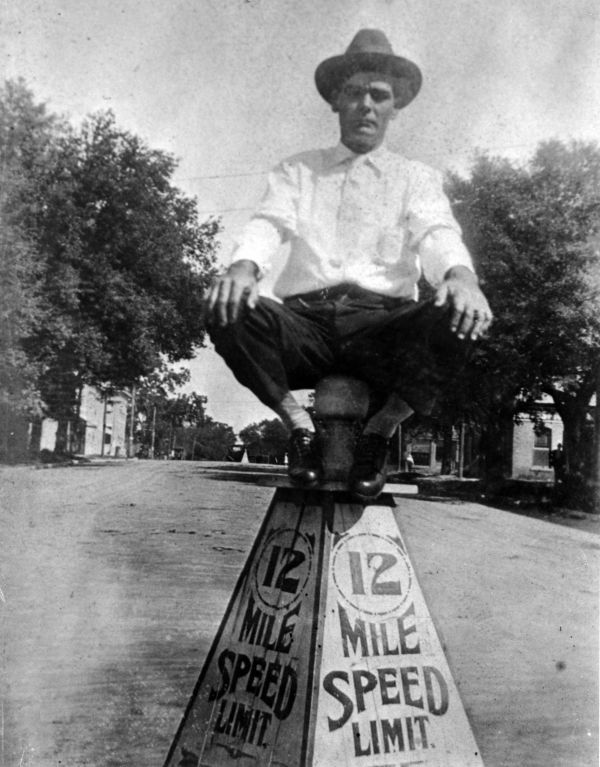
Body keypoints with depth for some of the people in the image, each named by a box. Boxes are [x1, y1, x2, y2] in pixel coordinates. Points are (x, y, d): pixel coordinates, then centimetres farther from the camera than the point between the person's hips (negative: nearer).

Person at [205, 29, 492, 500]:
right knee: (228, 312, -27)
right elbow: (269, 223, 3)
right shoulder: (298, 170, 20)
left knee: (457, 316, -30)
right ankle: (298, 423, -5)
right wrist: (244, 264, -23)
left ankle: (381, 430, -7)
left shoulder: (417, 178, 17)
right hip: (306, 321, 1)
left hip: (384, 326, 0)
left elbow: (437, 233, -1)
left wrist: (460, 274, -27)